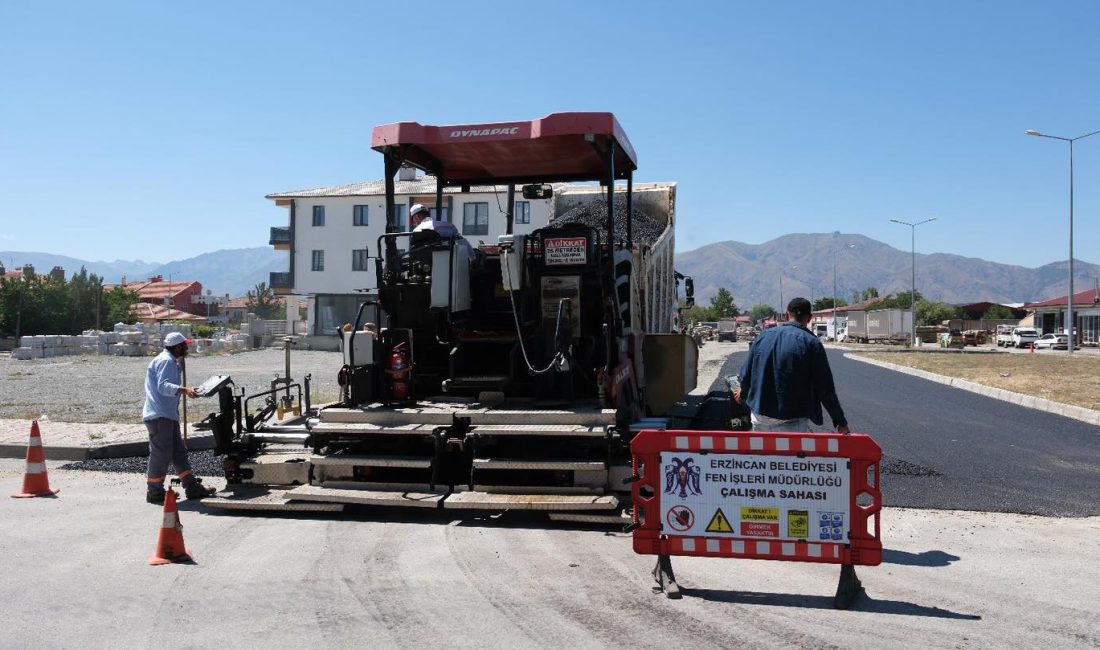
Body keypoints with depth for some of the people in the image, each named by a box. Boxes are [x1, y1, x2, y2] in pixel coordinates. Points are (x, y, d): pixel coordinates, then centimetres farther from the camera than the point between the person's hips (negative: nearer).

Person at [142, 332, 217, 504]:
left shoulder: (171, 361, 20)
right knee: (161, 454, -5)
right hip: (159, 416, -11)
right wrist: (184, 390, -42)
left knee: (179, 452, 11)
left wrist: (180, 363, 26)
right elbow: (163, 386, -26)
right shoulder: (166, 361, -13)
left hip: (168, 415, 11)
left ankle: (192, 487, 14)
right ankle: (155, 492, 4)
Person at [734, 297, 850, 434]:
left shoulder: (763, 336, 4)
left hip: (760, 418, 4)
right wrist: (841, 422, -1)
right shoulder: (811, 342, -9)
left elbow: (747, 372, 12)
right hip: (792, 423, -4)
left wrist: (743, 392, 33)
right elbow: (825, 388, -9)